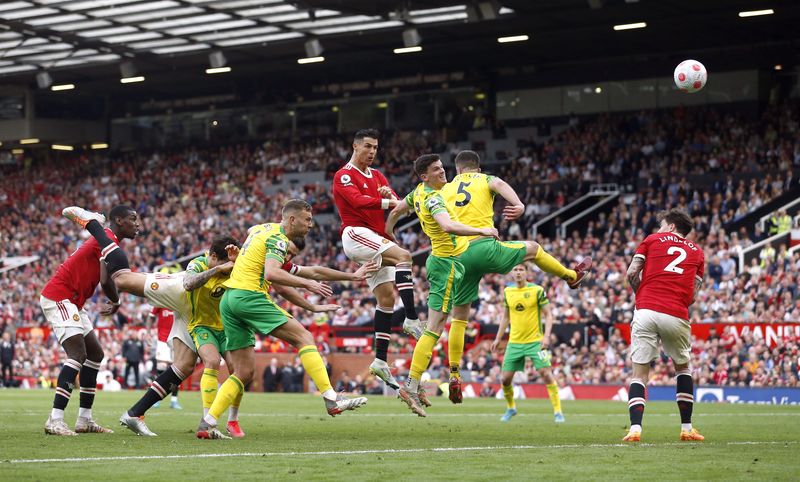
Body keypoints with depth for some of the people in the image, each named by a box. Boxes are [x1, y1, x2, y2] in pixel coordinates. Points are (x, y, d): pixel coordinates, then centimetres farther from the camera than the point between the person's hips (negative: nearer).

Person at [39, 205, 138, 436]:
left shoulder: (104, 240, 16)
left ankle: (85, 419, 12)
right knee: (78, 355, -19)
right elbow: (107, 282, -21)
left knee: (95, 354, 11)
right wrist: (116, 302, -2)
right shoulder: (109, 242, -16)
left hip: (72, 302, 11)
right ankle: (55, 420, -25)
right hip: (59, 298, -11)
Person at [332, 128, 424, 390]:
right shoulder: (344, 176, -3)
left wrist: (390, 195, -15)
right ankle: (412, 320, -31)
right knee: (403, 256, -28)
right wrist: (388, 202, -34)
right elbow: (358, 200, -22)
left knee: (387, 296, 1)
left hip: (376, 239, 8)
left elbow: (397, 205, 9)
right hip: (356, 234, -8)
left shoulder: (377, 176, 21)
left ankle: (381, 360, 2)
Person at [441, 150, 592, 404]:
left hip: (458, 256, 2)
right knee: (532, 248, 27)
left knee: (459, 317, 12)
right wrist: (519, 205, -31)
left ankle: (454, 376, 5)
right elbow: (501, 185, -13)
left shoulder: (445, 190, 18)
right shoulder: (486, 180, 11)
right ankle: (572, 275, 47)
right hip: (485, 247, -2)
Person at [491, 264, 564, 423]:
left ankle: (557, 411, -6)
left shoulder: (537, 290, -6)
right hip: (514, 342, 4)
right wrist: (498, 339, 16)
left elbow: (548, 315, -4)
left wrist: (546, 336, -17)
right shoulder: (507, 292, 6)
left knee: (546, 373, -15)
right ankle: (510, 408, 27)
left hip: (535, 341, -4)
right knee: (506, 378, 2)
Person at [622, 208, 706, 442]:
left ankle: (635, 428, -12)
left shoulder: (653, 240, 14)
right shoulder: (697, 252, 20)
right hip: (677, 316, 1)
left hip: (646, 311, -1)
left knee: (639, 374, 3)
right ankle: (687, 428, 19)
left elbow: (632, 273, 6)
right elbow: (694, 294, 11)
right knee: (682, 368, 22)